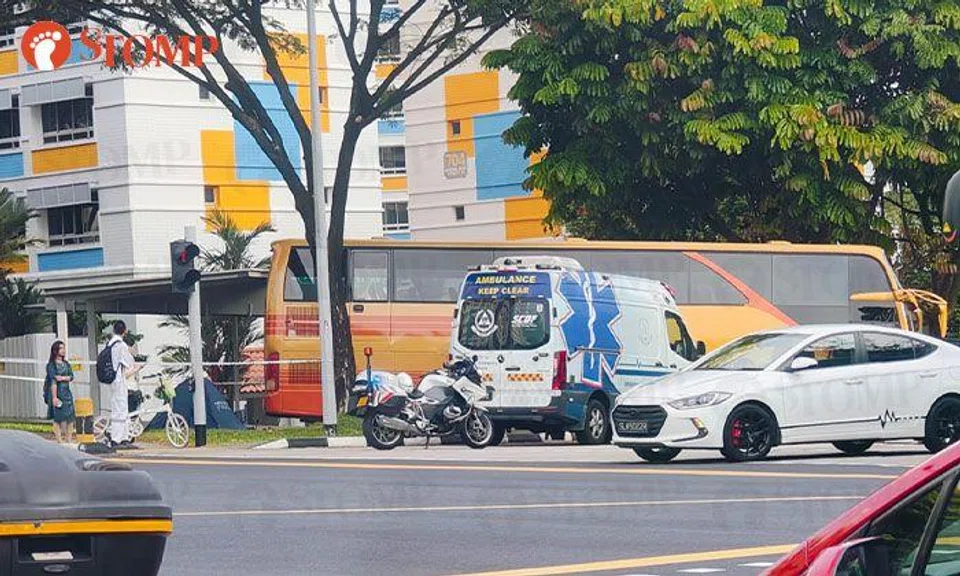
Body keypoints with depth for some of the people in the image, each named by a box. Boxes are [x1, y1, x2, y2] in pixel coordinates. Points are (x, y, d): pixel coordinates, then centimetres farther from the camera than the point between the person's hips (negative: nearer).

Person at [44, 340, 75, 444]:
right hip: (56, 392, -6)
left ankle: (69, 439, 9)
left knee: (70, 417, 3)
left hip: (66, 392, 6)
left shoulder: (66, 364, 13)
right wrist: (54, 397, -18)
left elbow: (71, 377, 5)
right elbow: (53, 381, -13)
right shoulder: (52, 365, -6)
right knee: (58, 417, -4)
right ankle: (59, 440, -2)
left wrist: (63, 378, -15)